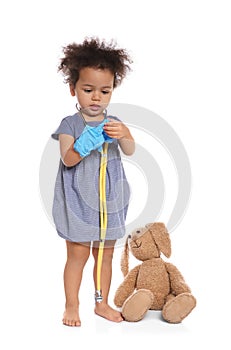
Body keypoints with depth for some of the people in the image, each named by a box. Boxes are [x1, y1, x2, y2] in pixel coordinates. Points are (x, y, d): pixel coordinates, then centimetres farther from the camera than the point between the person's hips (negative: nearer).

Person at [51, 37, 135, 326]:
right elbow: (67, 159, -15)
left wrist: (123, 135, -31)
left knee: (105, 254, 12)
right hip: (79, 199, -4)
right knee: (77, 254, 1)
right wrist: (86, 143, -34)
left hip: (108, 200, 4)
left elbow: (130, 151, -9)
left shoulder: (114, 123, 5)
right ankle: (71, 306, 15)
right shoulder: (70, 124, -5)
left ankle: (102, 303, 26)